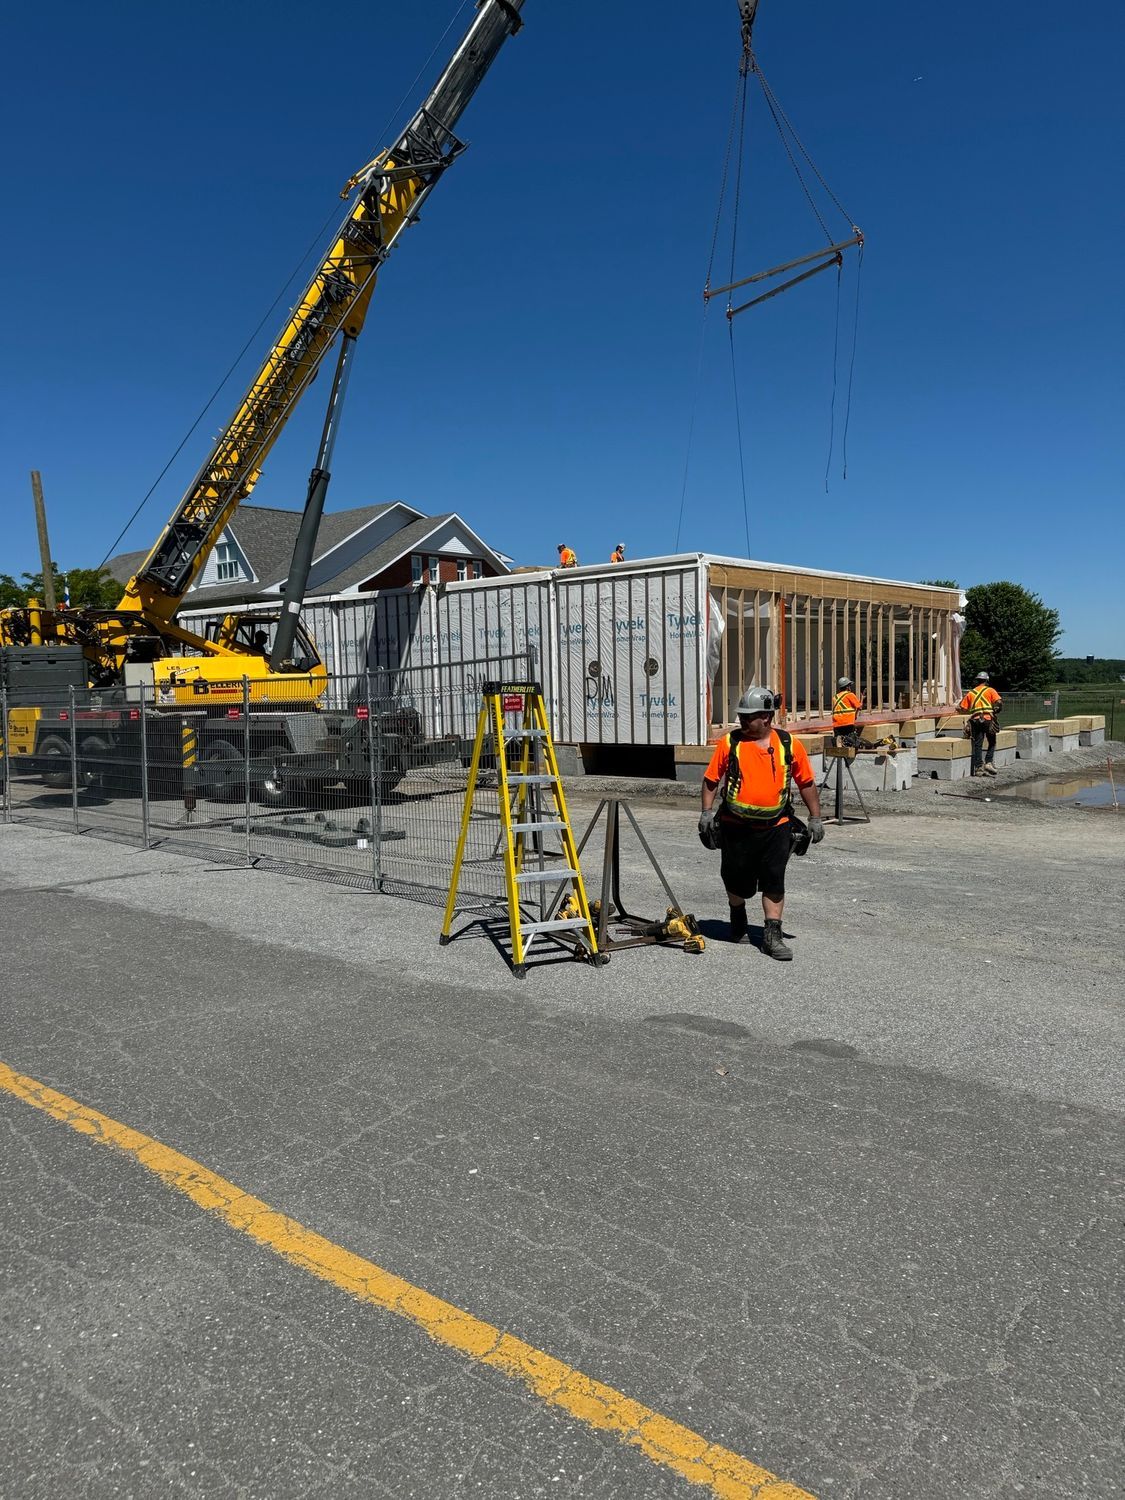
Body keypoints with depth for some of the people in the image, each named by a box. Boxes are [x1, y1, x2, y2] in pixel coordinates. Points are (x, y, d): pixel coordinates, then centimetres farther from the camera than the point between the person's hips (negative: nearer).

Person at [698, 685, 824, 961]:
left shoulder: (789, 744, 0)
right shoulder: (730, 742, -2)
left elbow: (806, 782, 8)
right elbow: (711, 779, 3)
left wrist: (815, 818, 7)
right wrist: (707, 812, -5)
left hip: (775, 827, 0)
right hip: (736, 826, 0)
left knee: (774, 881, -1)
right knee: (737, 880, 11)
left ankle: (772, 935, 8)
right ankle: (738, 917, 40)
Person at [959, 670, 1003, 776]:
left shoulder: (970, 693, 15)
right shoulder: (990, 690, 7)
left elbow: (962, 709, 10)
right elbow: (999, 702, -8)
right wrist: (995, 710, 11)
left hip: (975, 720, 2)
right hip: (988, 719, -2)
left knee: (977, 745, 3)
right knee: (992, 743, 13)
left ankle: (978, 768, -2)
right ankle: (988, 762, 0)